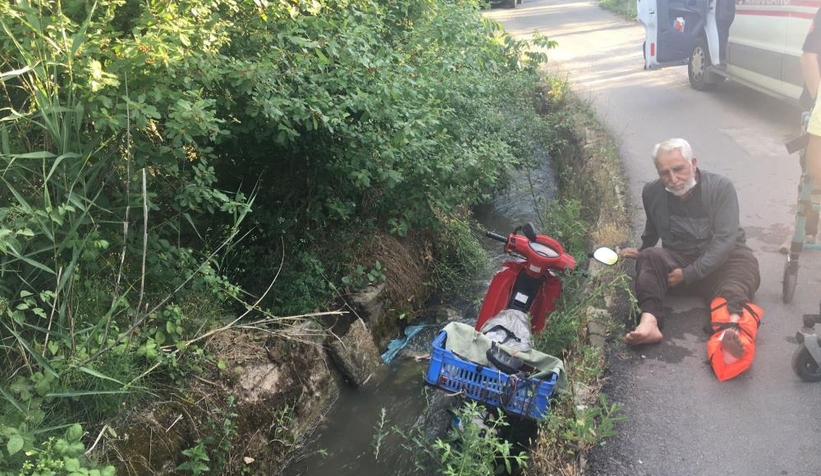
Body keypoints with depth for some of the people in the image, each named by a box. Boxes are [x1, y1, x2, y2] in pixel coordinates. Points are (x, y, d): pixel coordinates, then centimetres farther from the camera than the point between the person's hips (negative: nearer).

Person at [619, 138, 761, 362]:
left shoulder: (721, 187, -13)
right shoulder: (652, 192, -1)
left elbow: (725, 240, -20)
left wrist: (689, 273, -25)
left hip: (720, 262, -2)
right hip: (677, 260, 2)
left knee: (745, 264, -35)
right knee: (650, 256, -28)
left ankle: (733, 324, -64)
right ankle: (649, 322, -51)